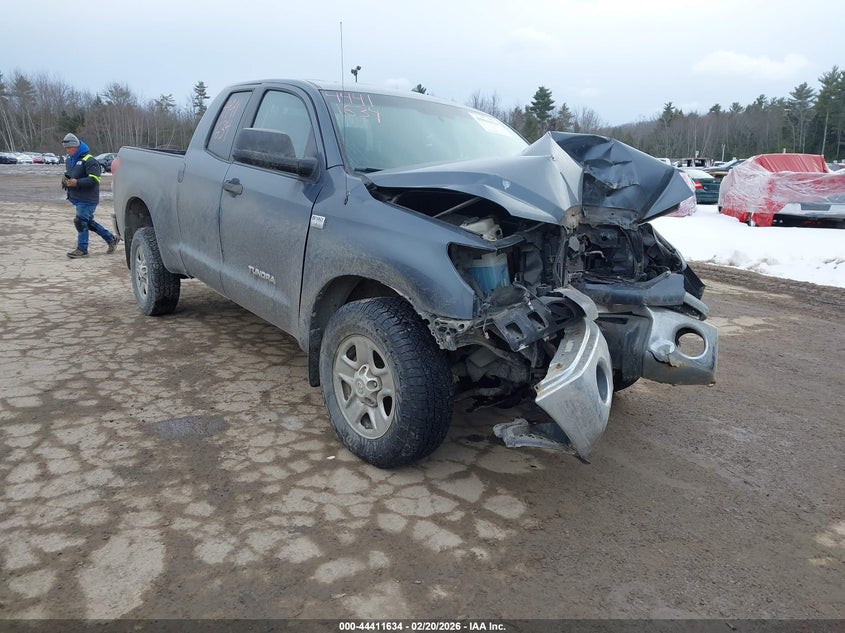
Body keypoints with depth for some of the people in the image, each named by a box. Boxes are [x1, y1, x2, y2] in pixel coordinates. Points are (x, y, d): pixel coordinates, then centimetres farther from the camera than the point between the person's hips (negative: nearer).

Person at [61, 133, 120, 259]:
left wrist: (77, 182, -25)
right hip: (76, 198, 9)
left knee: (81, 221, -10)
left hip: (87, 199, -9)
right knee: (88, 222, 13)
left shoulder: (89, 160, -13)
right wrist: (65, 180, 6)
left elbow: (94, 179, -20)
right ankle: (111, 239, 25)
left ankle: (82, 249, 0)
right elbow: (68, 175, 29)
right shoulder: (69, 160, 16)